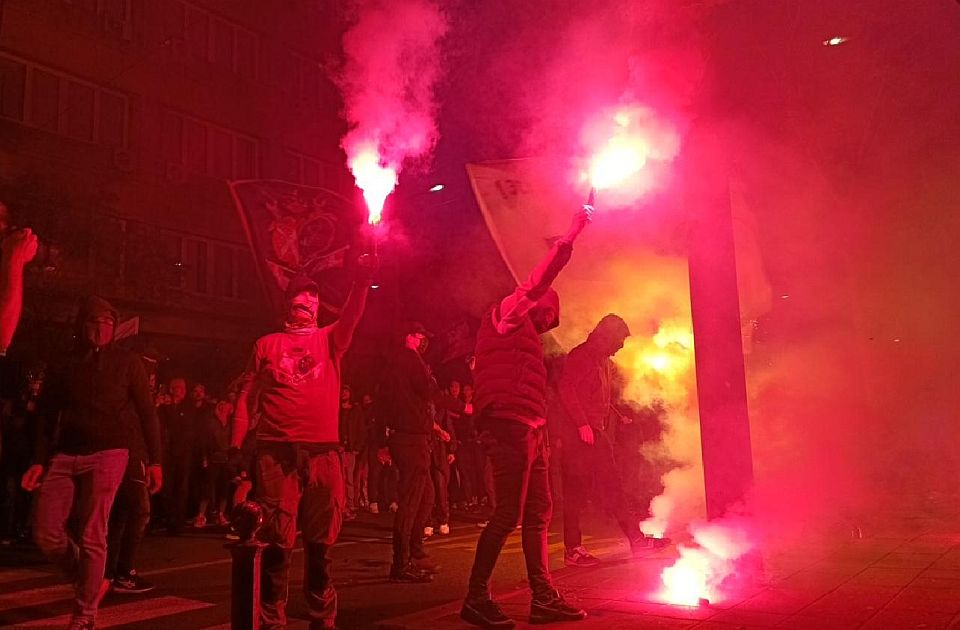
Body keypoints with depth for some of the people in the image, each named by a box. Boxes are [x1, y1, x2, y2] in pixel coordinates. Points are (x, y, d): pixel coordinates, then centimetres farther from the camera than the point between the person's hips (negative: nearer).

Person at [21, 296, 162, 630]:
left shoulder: (127, 362, 5)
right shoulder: (66, 366, 14)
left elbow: (146, 412, 2)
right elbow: (49, 416, 15)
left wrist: (154, 460, -4)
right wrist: (40, 460, 7)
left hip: (107, 455, -4)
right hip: (64, 455, 4)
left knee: (91, 537, -5)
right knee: (46, 533, -1)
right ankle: (92, 582, 22)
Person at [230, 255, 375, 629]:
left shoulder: (330, 339, 13)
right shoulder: (267, 344, 13)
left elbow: (352, 316, -8)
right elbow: (246, 396, 12)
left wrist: (362, 279, -26)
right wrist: (236, 444, 2)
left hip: (324, 452, 1)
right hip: (277, 451, -1)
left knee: (321, 542, 7)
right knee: (277, 542, 0)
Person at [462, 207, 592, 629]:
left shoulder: (523, 334, 28)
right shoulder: (507, 314, 3)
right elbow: (540, 280, -10)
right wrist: (570, 236, -8)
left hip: (528, 430, 10)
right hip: (510, 425, -10)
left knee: (538, 513, 9)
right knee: (509, 514, -9)